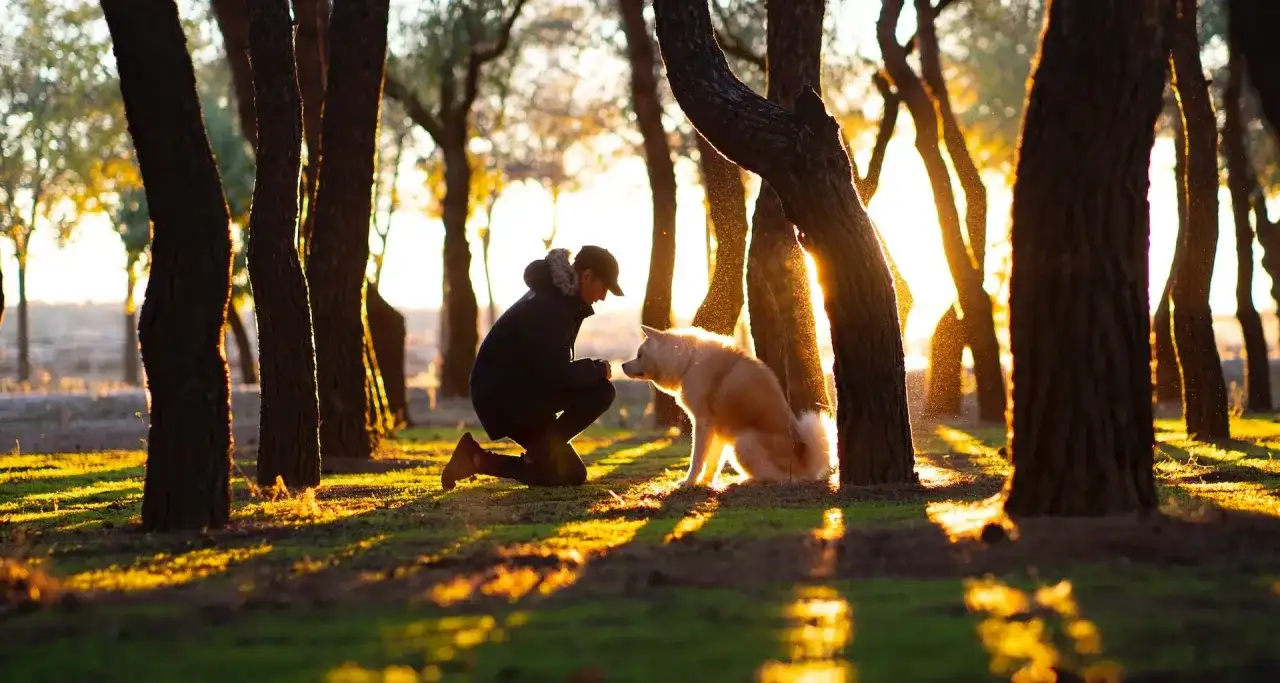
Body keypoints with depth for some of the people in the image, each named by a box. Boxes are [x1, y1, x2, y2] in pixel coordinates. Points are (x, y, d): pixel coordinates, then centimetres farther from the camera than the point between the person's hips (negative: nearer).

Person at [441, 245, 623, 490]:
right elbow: (557, 375, -28)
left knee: (572, 474, 12)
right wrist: (598, 369, -13)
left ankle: (479, 459, 7)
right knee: (599, 391, -21)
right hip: (502, 399, -10)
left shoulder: (560, 299, 9)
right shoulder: (547, 309, -22)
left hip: (518, 393, 10)